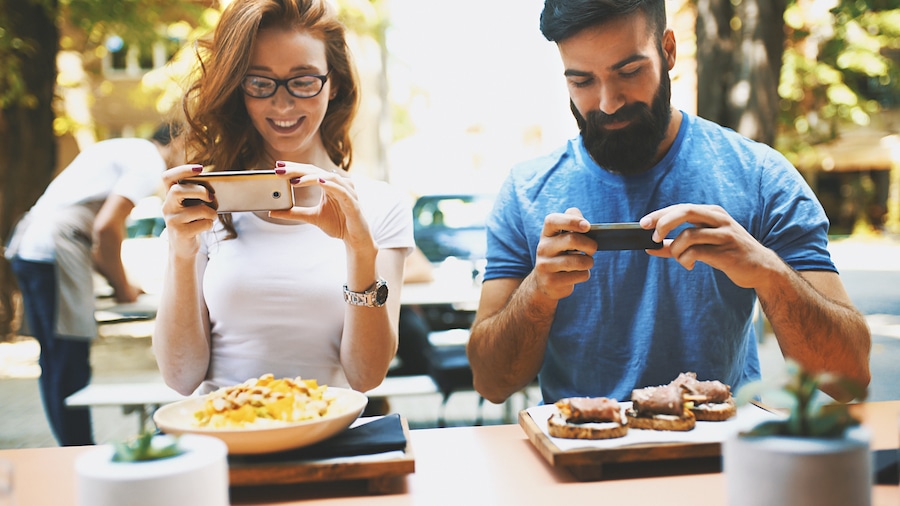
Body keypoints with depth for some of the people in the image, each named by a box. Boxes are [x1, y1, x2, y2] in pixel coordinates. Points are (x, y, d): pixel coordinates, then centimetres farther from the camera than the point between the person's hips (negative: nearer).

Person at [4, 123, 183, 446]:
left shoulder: (124, 151, 24)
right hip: (54, 251, -10)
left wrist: (114, 280, 15)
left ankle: (72, 451, 22)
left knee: (53, 361, 13)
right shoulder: (150, 162, -5)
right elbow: (107, 227, -16)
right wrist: (122, 287, -3)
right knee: (70, 362, -6)